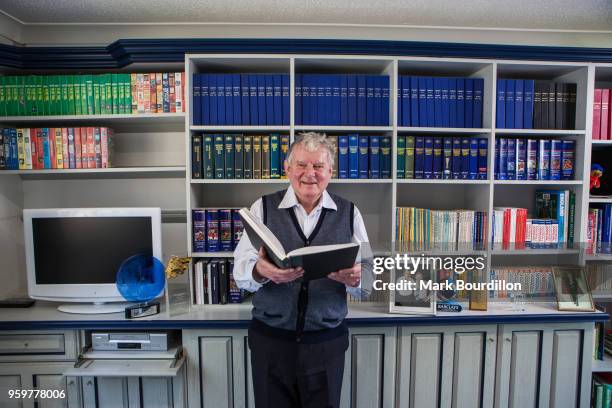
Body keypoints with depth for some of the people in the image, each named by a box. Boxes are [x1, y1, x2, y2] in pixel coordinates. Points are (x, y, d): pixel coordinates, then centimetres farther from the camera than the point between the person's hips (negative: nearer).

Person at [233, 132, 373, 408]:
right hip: (270, 339, 0)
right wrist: (260, 271, -31)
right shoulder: (263, 208, -3)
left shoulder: (349, 213, 0)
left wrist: (353, 279, -26)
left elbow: (367, 283, -3)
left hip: (327, 343, 1)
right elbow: (240, 272, -9)